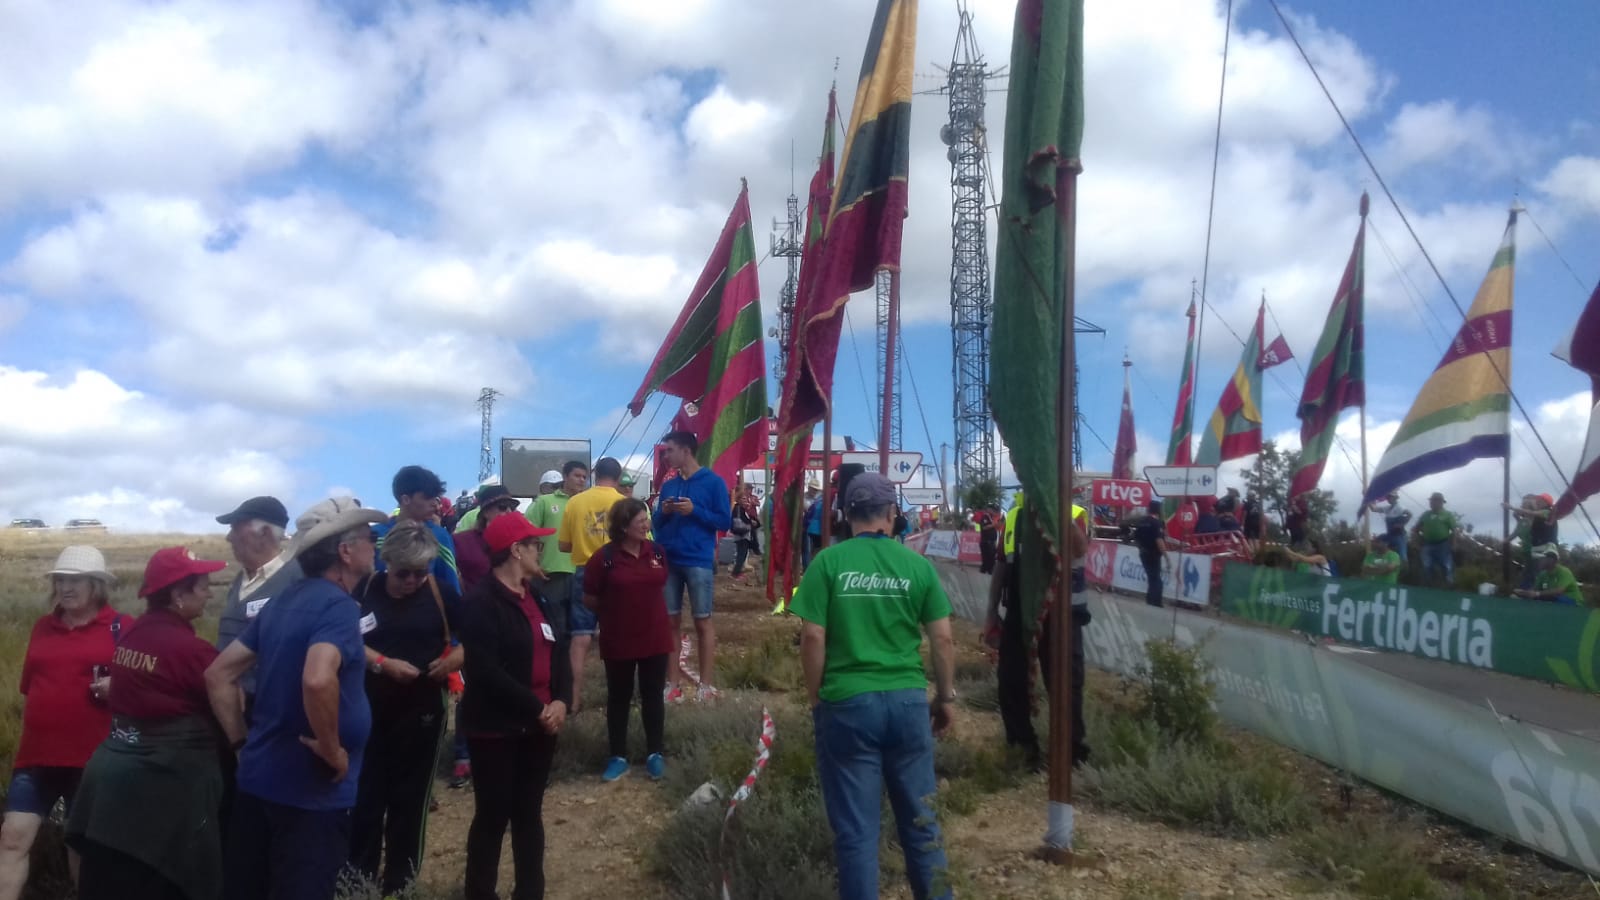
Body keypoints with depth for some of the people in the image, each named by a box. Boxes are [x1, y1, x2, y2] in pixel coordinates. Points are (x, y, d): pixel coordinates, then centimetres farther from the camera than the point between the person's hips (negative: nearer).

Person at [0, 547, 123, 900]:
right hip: (37, 754, 4)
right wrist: (29, 735, 20)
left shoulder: (121, 627, -4)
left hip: (91, 757, -4)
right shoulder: (43, 626, 10)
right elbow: (29, 687, 20)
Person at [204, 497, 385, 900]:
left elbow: (218, 675, 13)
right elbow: (318, 680, -36)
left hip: (258, 779, 9)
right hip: (310, 791, -9)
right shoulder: (339, 605, -18)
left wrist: (242, 742, 14)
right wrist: (332, 751, -22)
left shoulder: (281, 602, 10)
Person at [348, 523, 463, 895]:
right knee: (365, 794, 6)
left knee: (409, 798, 9)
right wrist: (383, 663, -18)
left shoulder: (439, 594, -4)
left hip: (422, 710, 0)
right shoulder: (365, 589, -5)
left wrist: (454, 659, -16)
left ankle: (399, 882, 22)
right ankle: (359, 877, 22)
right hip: (369, 708, 0)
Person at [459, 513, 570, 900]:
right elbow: (487, 672, -21)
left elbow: (558, 651, 9)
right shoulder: (481, 603, -14)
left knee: (530, 813, 16)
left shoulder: (536, 598, 12)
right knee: (493, 816, 3)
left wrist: (561, 700, -8)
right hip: (497, 729, -7)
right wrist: (537, 708, -18)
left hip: (539, 725, 7)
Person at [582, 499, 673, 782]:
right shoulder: (604, 557, -15)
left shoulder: (657, 552, -2)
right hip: (618, 641, -3)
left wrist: (643, 608, 10)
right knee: (618, 698, 10)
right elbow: (589, 599, -4)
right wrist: (615, 613, 7)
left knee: (653, 696, 11)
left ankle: (654, 753, 25)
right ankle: (618, 757, 22)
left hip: (655, 637, 3)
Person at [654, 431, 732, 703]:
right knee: (670, 621, 6)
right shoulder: (668, 485, 13)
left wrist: (694, 511, -16)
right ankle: (673, 683, 13)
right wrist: (663, 513, -5)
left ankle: (707, 685, 6)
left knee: (703, 621, 0)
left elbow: (725, 521, -6)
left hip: (698, 561, -5)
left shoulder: (713, 482, -2)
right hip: (668, 561, 5)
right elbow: (657, 524, 16)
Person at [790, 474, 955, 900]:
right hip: (908, 701, 2)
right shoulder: (917, 563, -1)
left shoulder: (829, 561, -6)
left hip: (847, 703, -2)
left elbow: (813, 637, -8)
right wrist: (946, 697, 14)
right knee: (920, 819, 17)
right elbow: (942, 638, 1)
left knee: (856, 827, 8)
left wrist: (815, 698, 5)